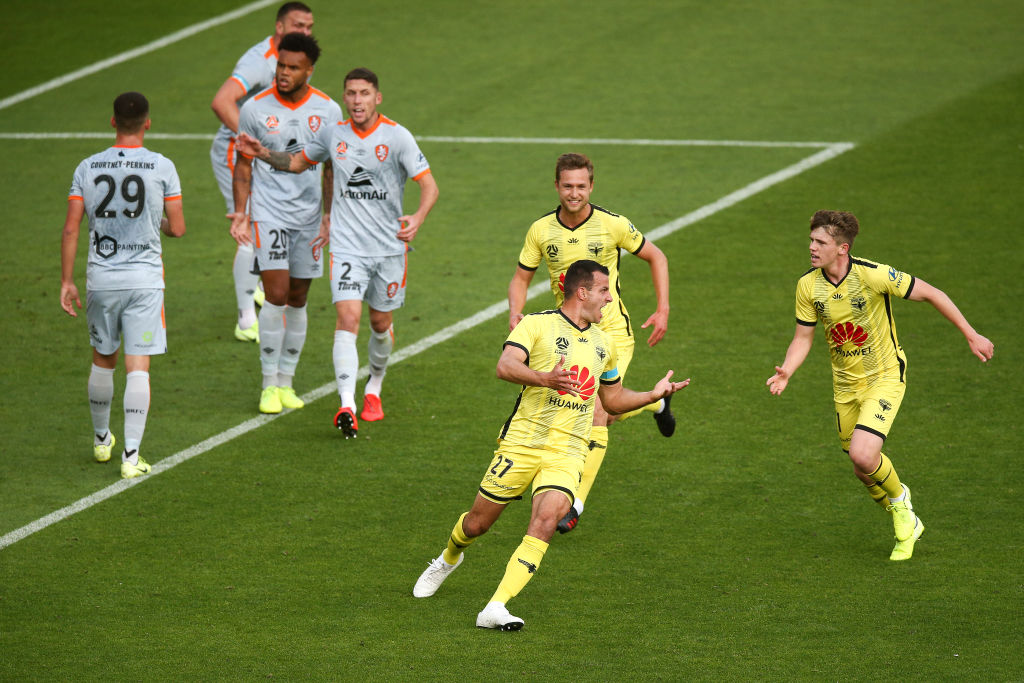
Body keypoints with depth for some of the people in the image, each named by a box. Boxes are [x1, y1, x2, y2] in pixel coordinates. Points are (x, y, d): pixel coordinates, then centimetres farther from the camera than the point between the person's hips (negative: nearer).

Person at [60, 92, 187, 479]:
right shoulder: (162, 168, -5)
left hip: (100, 279, 2)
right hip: (144, 279, -2)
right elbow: (178, 229, -3)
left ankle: (101, 439, 35)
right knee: (138, 367, -3)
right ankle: (131, 456, -9)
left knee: (103, 360, 20)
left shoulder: (87, 168, 1)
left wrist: (67, 282, 6)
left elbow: (71, 229, -1)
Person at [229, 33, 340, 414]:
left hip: (309, 215, 2)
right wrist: (240, 213, -4)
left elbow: (333, 169, 7)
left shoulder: (328, 111, 0)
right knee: (277, 294, -13)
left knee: (298, 298, 7)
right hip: (268, 212, -2)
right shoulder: (255, 109, -5)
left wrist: (330, 216, 0)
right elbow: (244, 164, 4)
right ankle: (269, 385, -4)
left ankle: (286, 382, 18)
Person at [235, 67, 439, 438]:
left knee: (381, 323, 12)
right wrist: (263, 153, 4)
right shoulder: (333, 134, 2)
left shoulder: (397, 136, -7)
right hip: (347, 246, 0)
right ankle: (346, 406, -25)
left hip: (389, 246, 0)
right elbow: (298, 162, 21)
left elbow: (429, 185, -9)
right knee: (347, 317, -16)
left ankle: (374, 390, 40)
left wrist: (417, 218, -28)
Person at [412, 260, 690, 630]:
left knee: (546, 521, -22)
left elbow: (614, 398, 31)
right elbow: (505, 366, -21)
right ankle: (449, 559, 44)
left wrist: (654, 394, 17)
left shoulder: (604, 343, 17)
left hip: (567, 453, 3)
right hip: (522, 443, -3)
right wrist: (544, 378, -38)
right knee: (477, 523, 7)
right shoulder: (537, 324, -4)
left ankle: (495, 609, -24)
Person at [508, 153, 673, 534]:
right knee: (606, 414, 11)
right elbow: (521, 279, 5)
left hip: (611, 332, -4)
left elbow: (656, 257, 3)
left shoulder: (612, 225, -12)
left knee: (597, 413, -16)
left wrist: (663, 311, -2)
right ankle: (656, 401, 45)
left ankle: (576, 503, -12)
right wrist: (515, 313, -16)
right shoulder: (541, 230, -5)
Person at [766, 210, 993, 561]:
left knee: (863, 455, -23)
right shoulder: (808, 285, -9)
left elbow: (931, 293, -14)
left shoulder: (873, 275, -24)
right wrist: (786, 371, -19)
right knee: (864, 469, 10)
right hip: (845, 384, 5)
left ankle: (898, 498, 10)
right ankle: (906, 522, 38)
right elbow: (803, 337, 1)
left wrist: (971, 335, -11)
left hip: (884, 377, -5)